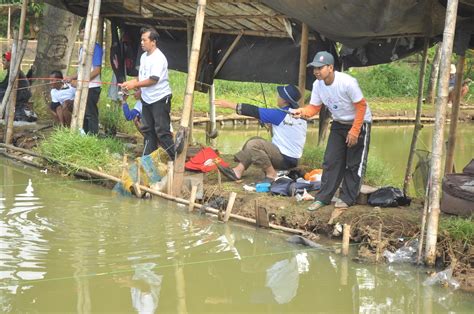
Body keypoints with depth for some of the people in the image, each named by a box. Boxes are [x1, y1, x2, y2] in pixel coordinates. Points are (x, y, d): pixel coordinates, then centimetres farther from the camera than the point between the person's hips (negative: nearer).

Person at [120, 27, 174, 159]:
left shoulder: (159, 58, -18)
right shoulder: (144, 56, 9)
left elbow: (153, 80, -23)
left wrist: (134, 85, -18)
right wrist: (129, 83, 0)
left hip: (160, 99, -9)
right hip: (147, 99, 9)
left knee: (162, 131, -9)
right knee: (148, 130, 13)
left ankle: (174, 159, -4)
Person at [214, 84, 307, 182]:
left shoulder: (280, 114, -18)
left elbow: (254, 112, -14)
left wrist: (229, 104, -9)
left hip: (285, 160, -9)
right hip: (293, 159, 9)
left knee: (253, 144, -18)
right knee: (254, 141, 12)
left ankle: (271, 174, -6)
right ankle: (238, 171, 6)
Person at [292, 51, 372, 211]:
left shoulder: (347, 83, -31)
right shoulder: (317, 85, -12)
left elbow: (361, 106, -23)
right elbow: (314, 107, -7)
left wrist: (354, 132, -22)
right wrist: (302, 112, -31)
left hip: (359, 123, -6)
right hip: (338, 124, 6)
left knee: (354, 163, 0)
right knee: (330, 161, 3)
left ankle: (347, 198, 10)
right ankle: (323, 198, 7)